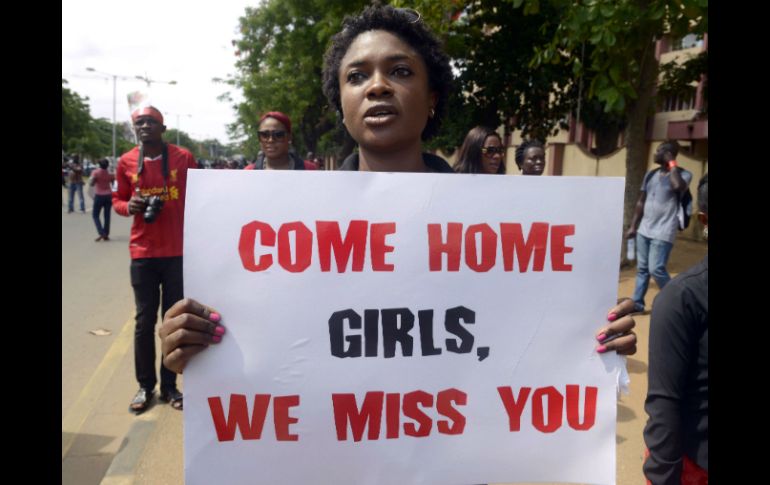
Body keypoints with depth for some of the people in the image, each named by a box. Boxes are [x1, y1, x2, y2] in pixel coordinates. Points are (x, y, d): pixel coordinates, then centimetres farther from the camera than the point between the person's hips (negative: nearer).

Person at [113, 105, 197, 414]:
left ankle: (169, 385, 20)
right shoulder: (126, 162, 2)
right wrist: (128, 206, -10)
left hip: (179, 251, -1)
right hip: (142, 252, 1)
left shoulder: (183, 158, -2)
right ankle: (145, 386, 20)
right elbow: (118, 200, 14)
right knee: (144, 321, 6)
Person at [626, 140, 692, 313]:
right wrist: (633, 226, 14)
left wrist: (672, 164, -17)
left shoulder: (683, 174, -6)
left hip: (663, 233, -6)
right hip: (644, 230, 6)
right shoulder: (651, 175, 11)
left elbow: (678, 186, -31)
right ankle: (637, 303, 17)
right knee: (642, 268, 9)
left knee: (656, 269, -10)